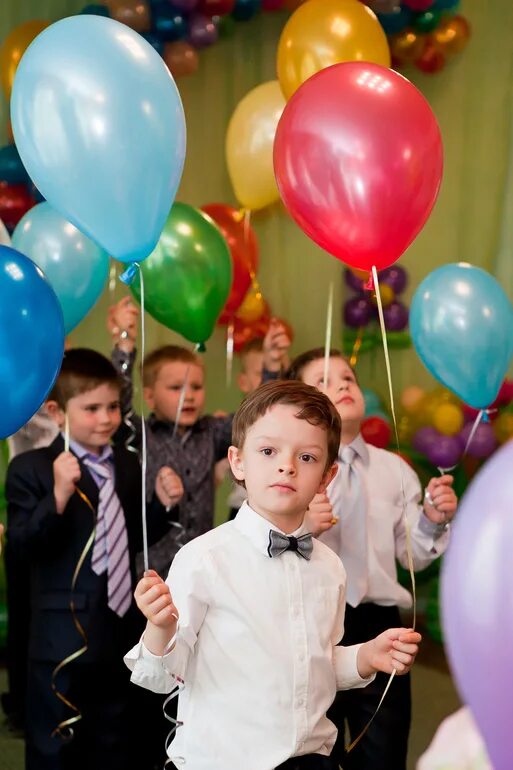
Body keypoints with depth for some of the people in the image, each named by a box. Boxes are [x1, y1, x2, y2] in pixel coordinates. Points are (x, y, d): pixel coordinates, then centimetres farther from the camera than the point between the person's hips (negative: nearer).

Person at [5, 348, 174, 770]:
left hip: (120, 632, 6)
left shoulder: (128, 466, 8)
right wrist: (59, 496, -34)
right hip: (63, 637, -6)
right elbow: (22, 542, -21)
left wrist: (161, 504, -2)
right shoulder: (31, 468, -10)